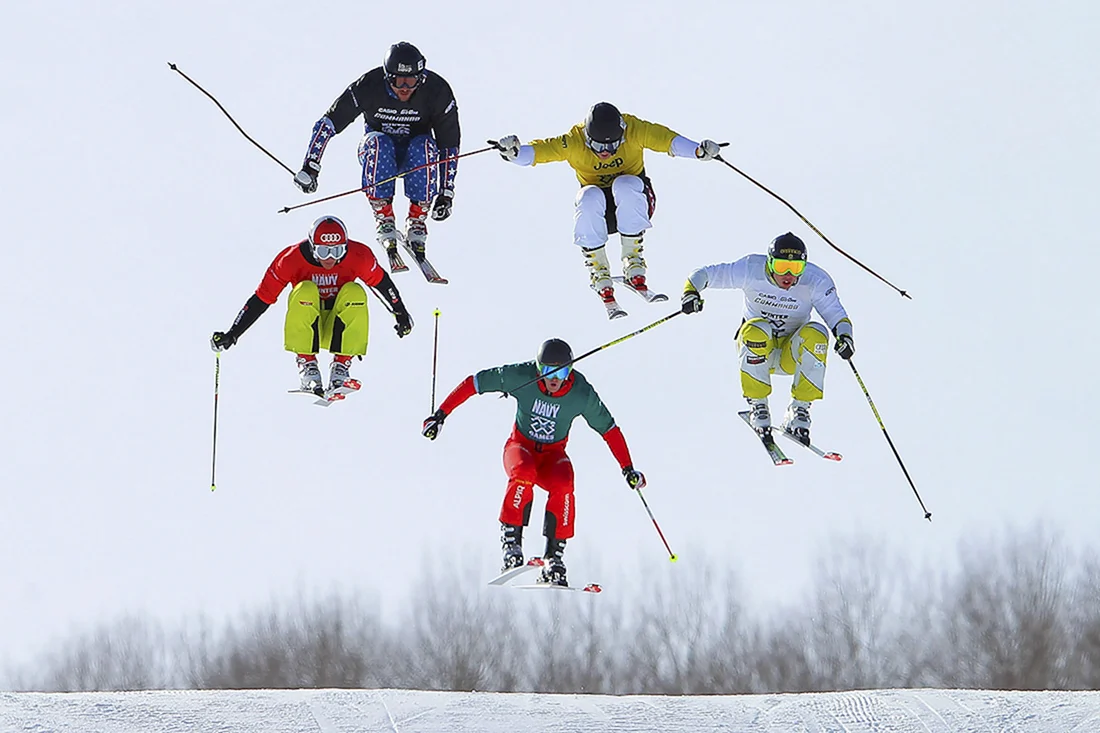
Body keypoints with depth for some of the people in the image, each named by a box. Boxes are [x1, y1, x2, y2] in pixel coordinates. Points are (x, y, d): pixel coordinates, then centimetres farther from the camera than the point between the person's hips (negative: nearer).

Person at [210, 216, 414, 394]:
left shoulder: (358, 255, -16)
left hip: (340, 327, 1)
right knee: (305, 291, -31)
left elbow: (381, 281, 4)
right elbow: (261, 299, -13)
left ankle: (340, 367, -27)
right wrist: (232, 335, -16)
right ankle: (307, 366, -30)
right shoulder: (292, 259, -19)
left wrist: (401, 313, 12)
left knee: (355, 292, -28)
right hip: (305, 326, -1)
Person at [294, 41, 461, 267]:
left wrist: (446, 194, -16)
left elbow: (449, 144, -12)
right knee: (378, 142, -35)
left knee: (425, 146, -35)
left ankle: (417, 221, -24)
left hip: (415, 154, 0)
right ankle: (384, 219, -30)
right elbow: (328, 123, -16)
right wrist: (310, 168, -21)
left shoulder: (436, 91, -21)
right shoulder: (369, 86, -23)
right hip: (377, 154, 0)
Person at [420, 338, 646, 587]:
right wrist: (441, 415, -15)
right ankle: (511, 545, -32)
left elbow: (608, 428, -5)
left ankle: (554, 558, -26)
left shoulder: (582, 394, -18)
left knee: (563, 485, -33)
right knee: (523, 475, -37)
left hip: (553, 454, 1)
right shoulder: (521, 376, -20)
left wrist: (628, 469, -7)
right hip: (520, 446, -1)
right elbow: (473, 383, -12)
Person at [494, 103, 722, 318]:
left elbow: (666, 139, -26)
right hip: (599, 211, 0)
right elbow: (538, 151, -23)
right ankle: (599, 272, -26)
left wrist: (699, 150, -43)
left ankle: (633, 262, -24)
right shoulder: (573, 143, -18)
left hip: (634, 202, 0)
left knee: (625, 185, -34)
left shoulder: (634, 131, -18)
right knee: (590, 197, -34)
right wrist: (514, 152, -44)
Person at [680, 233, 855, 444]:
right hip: (756, 348, -1)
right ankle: (757, 406, -22)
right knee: (757, 329, -36)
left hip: (792, 354, 1)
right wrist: (691, 292, -33)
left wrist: (844, 336, -40)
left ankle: (799, 410, -22)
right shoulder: (751, 270, -18)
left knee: (815, 334, -32)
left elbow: (836, 315, -18)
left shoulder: (816, 281, -17)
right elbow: (704, 275, -12)